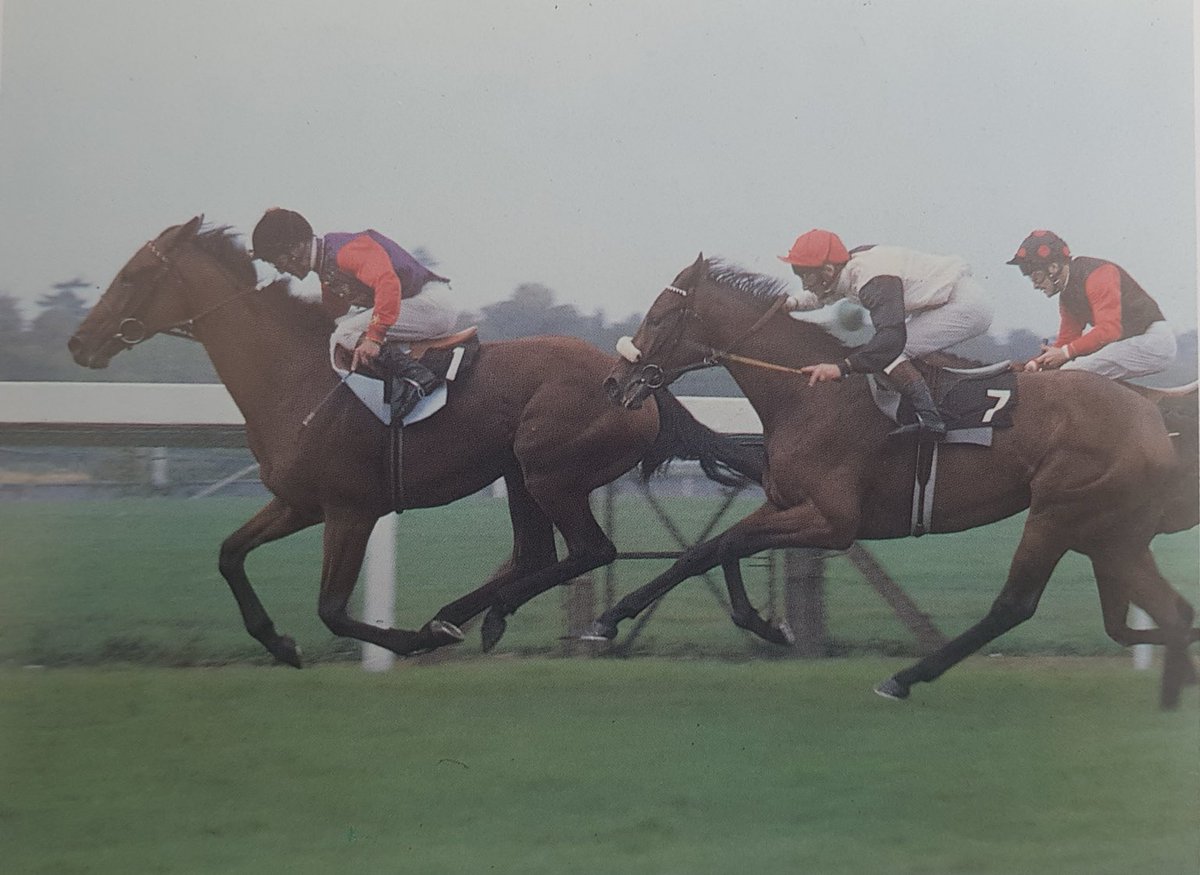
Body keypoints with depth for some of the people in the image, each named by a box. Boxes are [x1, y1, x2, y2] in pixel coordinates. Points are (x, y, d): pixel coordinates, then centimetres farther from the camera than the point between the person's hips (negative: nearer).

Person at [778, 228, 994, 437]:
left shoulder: (875, 283, -28)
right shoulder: (852, 262, 1)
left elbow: (892, 336, -42)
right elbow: (825, 295, 23)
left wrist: (841, 367, -50)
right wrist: (792, 303, 5)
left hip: (967, 307, -10)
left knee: (886, 352, -17)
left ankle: (930, 420, -21)